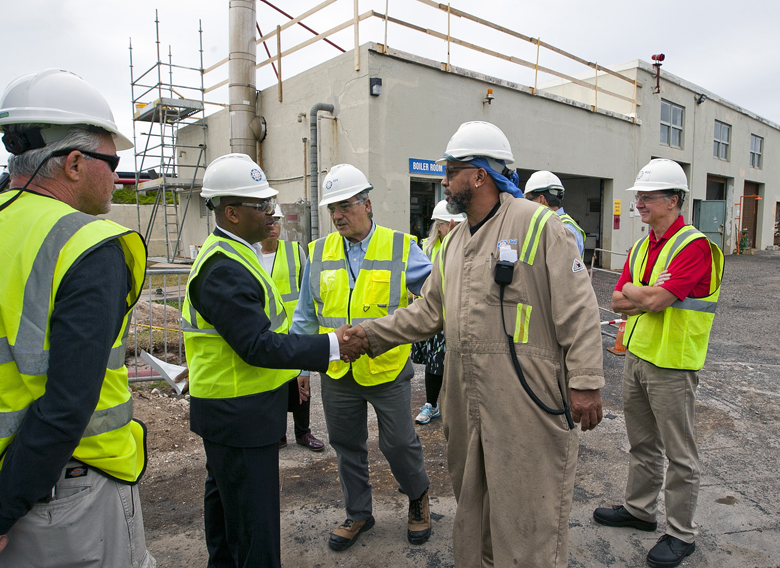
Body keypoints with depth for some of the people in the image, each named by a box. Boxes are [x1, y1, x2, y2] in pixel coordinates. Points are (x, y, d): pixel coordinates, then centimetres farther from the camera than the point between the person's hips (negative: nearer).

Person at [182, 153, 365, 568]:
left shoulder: (227, 254, 10)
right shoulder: (225, 268, -24)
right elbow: (259, 347, -28)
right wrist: (332, 346, -25)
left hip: (230, 409, 11)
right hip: (240, 415, -11)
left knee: (224, 497, 26)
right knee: (254, 522, 1)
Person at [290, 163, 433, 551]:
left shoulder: (400, 248, -6)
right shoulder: (318, 253, 3)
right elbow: (306, 316, 8)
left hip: (388, 371, -3)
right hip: (337, 374, 3)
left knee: (398, 443, 8)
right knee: (347, 447, 16)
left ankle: (418, 498, 40)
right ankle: (358, 514, 39)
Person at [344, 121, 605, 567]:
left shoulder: (535, 223, -9)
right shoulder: (453, 243, 13)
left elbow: (577, 308, -12)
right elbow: (429, 311, 16)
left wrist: (585, 382, -13)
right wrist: (373, 334, 11)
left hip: (527, 405, -7)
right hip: (468, 407, 7)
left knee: (529, 515, 7)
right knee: (474, 509, 23)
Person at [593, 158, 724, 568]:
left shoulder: (694, 246, -16)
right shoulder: (640, 247, 10)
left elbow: (656, 299, -25)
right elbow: (618, 301, 5)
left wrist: (631, 291, -6)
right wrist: (646, 296, -13)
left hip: (672, 364, -8)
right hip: (636, 355, 8)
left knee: (679, 453, 6)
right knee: (641, 443, 20)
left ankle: (681, 534, 22)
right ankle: (639, 509, 36)